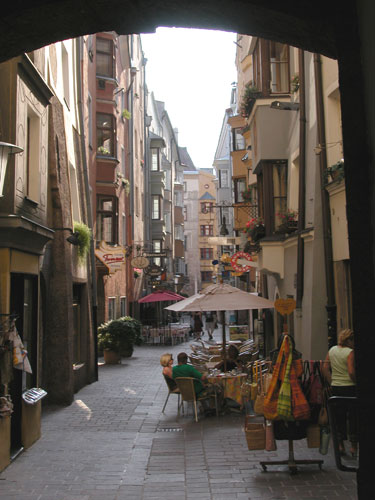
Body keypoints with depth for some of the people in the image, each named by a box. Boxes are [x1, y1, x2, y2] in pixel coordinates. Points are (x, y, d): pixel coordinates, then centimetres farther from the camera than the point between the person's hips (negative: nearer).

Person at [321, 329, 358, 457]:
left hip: (335, 388, 6)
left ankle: (340, 445, 17)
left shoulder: (332, 350, 6)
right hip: (349, 387, -6)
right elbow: (351, 372, -23)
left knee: (339, 416, 13)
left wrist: (332, 382, 10)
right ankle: (354, 447, 11)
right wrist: (356, 381, -7)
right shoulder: (350, 352, -14)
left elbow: (324, 369, 6)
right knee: (353, 417, 6)